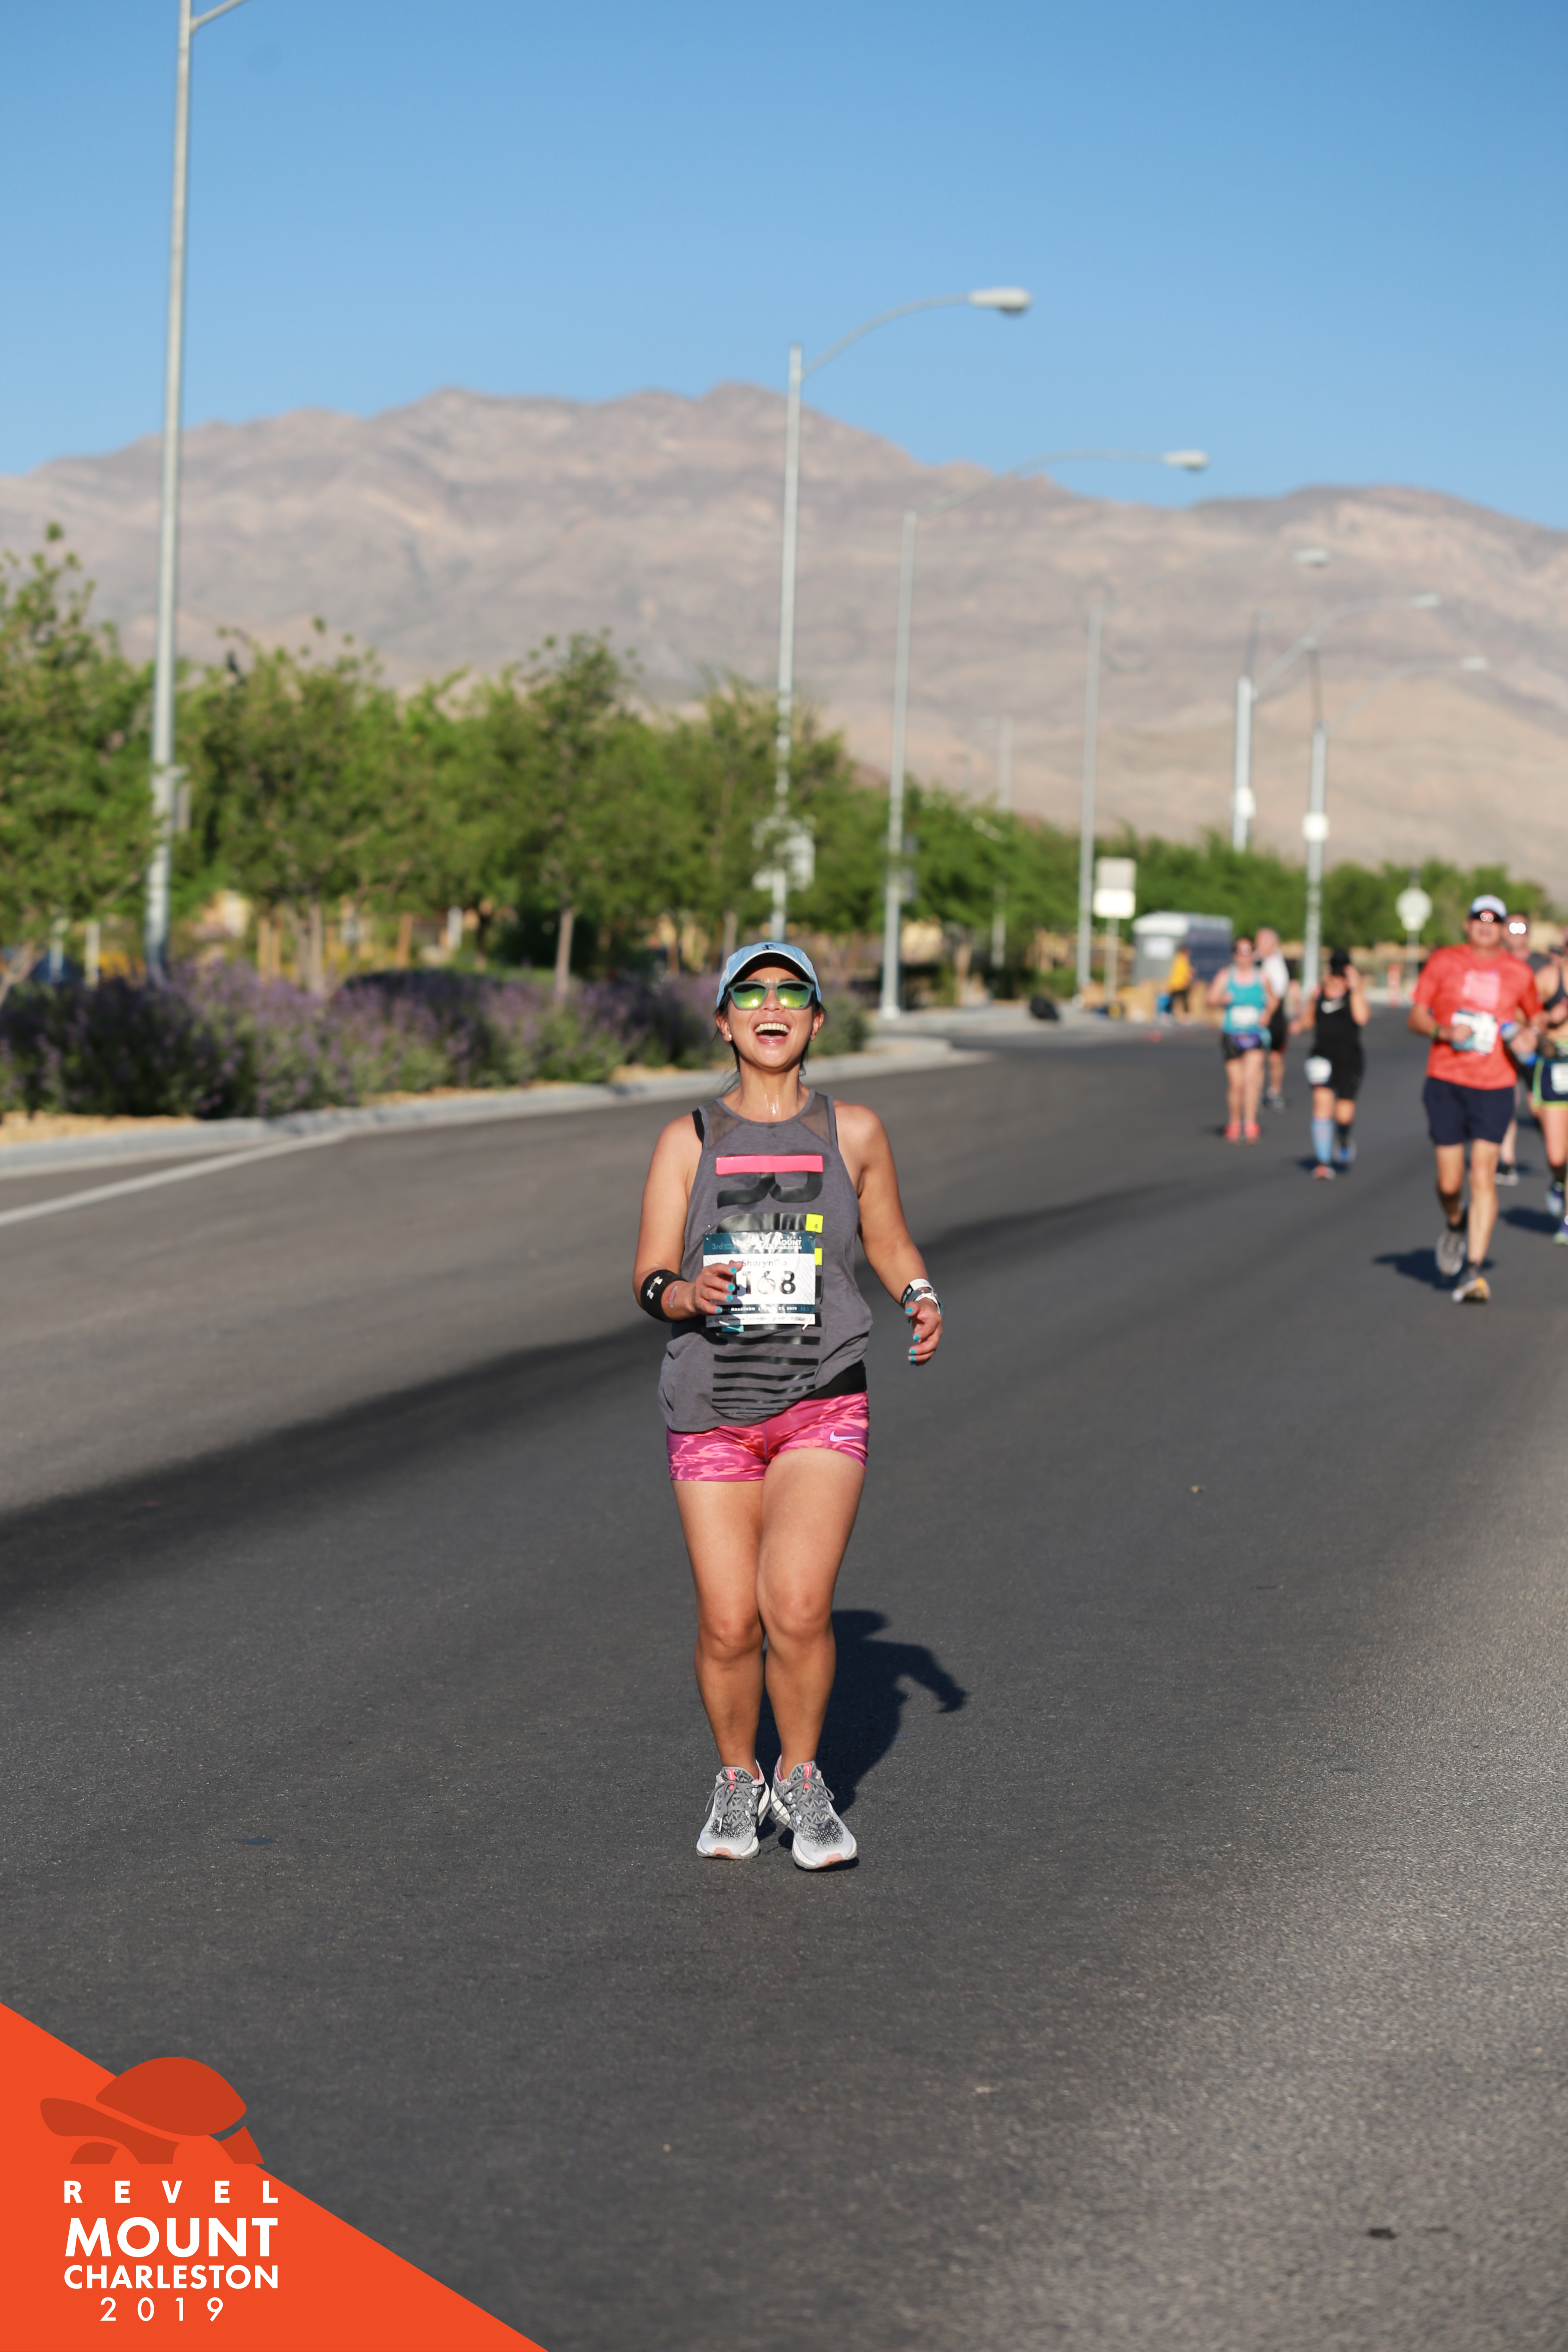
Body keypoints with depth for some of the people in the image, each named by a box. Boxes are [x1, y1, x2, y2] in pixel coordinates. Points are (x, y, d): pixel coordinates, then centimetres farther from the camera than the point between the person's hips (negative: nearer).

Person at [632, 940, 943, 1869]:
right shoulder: (689, 1141, 4)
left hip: (823, 1407, -1)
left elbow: (891, 1243, 18)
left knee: (798, 1608, -16)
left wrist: (923, 1298, -3)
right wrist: (687, 1294, -22)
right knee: (729, 1625, -1)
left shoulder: (853, 1132, 6)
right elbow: (649, 1280, 0)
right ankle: (738, 1781, 25)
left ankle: (802, 1778, 9)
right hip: (712, 1409, 1)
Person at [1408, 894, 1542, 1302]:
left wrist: (1531, 1034, 1)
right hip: (1446, 1083, 0)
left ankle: (1474, 1271, -9)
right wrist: (1445, 1031, -15)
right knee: (1449, 1182, 0)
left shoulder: (1519, 973, 8)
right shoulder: (1443, 962, 4)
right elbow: (1416, 1016, 5)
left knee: (1483, 1177, -11)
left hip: (1495, 1087, 0)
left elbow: (1535, 1015, 24)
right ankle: (1454, 1226, 35)